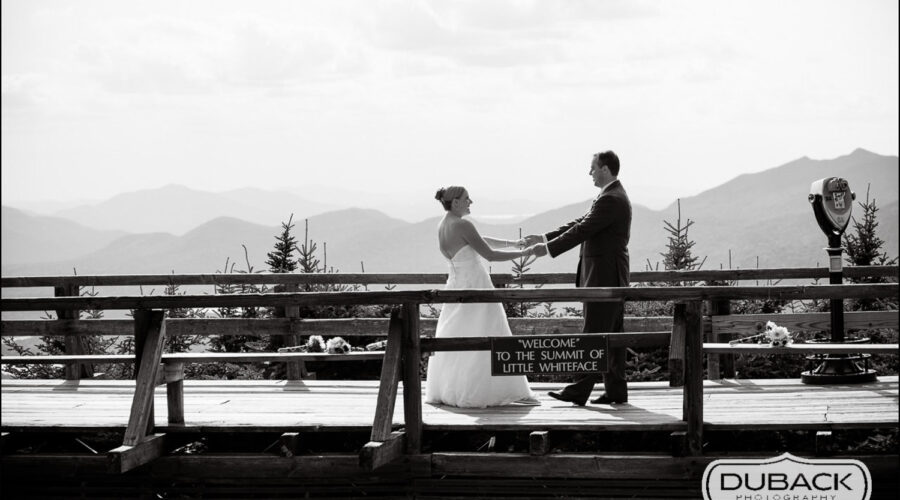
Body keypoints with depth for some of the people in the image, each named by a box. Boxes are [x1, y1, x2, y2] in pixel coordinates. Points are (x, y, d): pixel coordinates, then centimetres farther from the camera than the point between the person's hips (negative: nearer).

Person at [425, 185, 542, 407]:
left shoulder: (443, 226, 10)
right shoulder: (462, 225, -18)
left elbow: (479, 240, 18)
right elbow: (490, 254, -16)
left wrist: (511, 243, 17)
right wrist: (522, 253, -6)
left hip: (456, 286, 9)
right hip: (475, 287, -9)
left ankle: (441, 392, 15)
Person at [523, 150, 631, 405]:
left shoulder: (611, 200, -18)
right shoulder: (613, 196, 17)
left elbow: (583, 230, -20)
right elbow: (581, 223, 17)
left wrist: (549, 248, -15)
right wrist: (545, 238, 11)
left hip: (603, 278, -11)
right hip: (611, 277, 11)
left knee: (594, 334, -9)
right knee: (612, 334, 11)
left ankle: (580, 391, -9)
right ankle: (616, 389, 14)